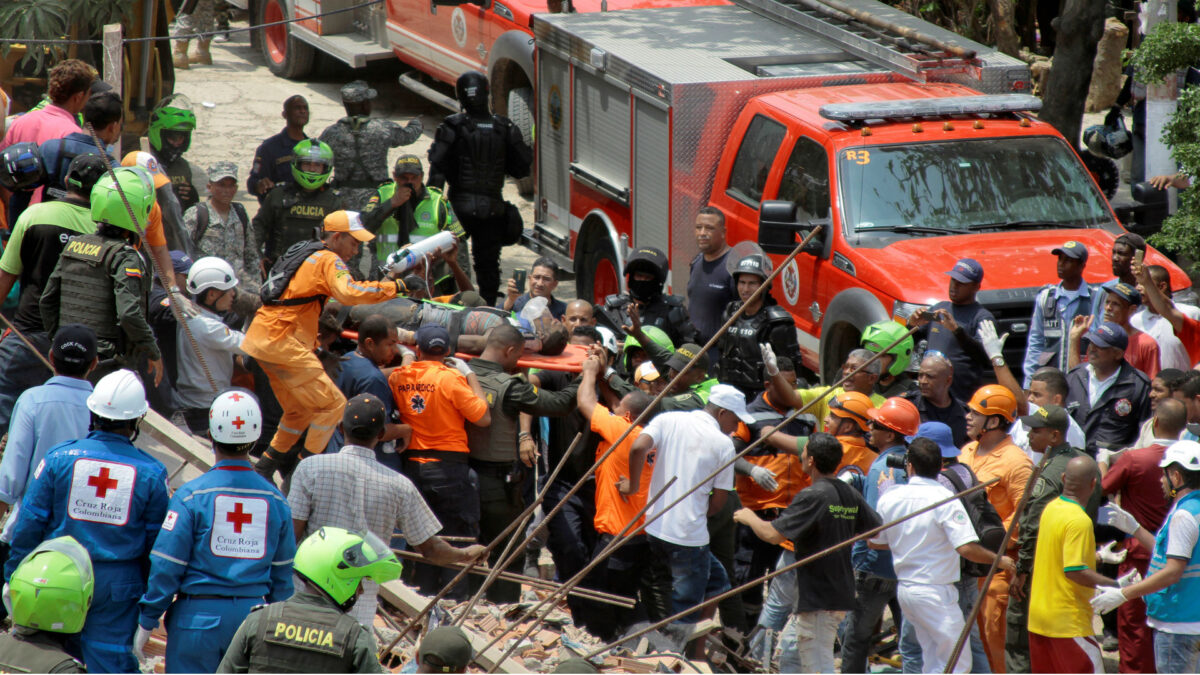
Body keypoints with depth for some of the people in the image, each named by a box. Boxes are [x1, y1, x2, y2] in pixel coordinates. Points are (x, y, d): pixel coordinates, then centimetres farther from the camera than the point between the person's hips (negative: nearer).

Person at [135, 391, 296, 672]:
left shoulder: (192, 495, -9)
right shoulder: (275, 500, 3)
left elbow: (166, 568, -8)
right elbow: (283, 575, 10)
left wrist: (146, 621, 0)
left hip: (199, 617, -3)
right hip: (252, 616, 3)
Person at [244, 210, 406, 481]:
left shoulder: (306, 255, 24)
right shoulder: (329, 261, -7)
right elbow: (349, 293, -27)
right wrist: (395, 286, -23)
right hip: (282, 343, -10)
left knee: (299, 411, 21)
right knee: (333, 404, -7)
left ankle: (263, 469, 22)